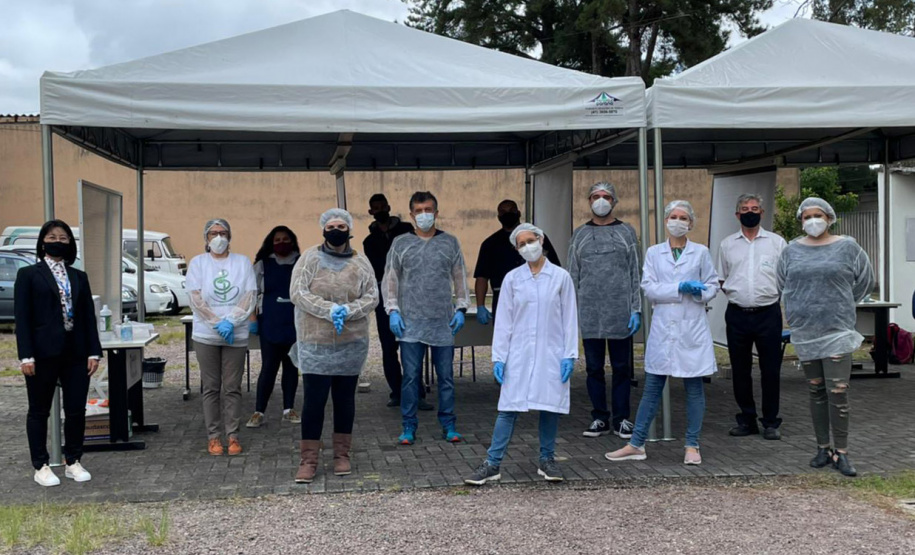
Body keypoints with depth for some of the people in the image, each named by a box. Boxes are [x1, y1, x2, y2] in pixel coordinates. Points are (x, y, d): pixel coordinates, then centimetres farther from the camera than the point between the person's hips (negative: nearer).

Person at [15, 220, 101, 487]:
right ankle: (41, 467, 17)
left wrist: (93, 352, 2)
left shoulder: (79, 277, 12)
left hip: (76, 354, 4)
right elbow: (22, 317, -5)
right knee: (39, 411, 7)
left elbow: (89, 316, 10)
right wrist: (26, 355, -13)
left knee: (76, 410, 5)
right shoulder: (29, 275, 1)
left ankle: (74, 462, 20)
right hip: (43, 354, -3)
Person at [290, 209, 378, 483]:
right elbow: (297, 293, -9)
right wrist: (329, 310, -20)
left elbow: (371, 297, 2)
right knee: (314, 400, -2)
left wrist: (348, 310, -17)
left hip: (351, 344, 2)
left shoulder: (360, 262, 4)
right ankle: (308, 460, 6)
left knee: (345, 399, 10)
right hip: (315, 343, -2)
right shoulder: (309, 258, -1)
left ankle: (342, 455, 22)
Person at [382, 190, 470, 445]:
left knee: (446, 376, 6)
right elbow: (389, 280, 7)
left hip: (444, 322, 1)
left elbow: (460, 278, 12)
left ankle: (448, 426, 16)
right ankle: (409, 427, 11)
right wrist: (393, 310, -2)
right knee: (411, 376, 1)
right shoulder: (401, 243, 6)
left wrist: (461, 308, 4)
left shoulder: (450, 242, 8)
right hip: (410, 322, -1)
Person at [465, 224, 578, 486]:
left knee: (550, 407, 6)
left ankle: (547, 460, 21)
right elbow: (503, 320, 4)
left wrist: (569, 355, -3)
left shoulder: (561, 277, 2)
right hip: (519, 355, 0)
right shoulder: (512, 279, 4)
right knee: (508, 409, -2)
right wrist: (498, 357, -1)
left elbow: (569, 319, 2)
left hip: (551, 354, 0)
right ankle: (492, 464, 1)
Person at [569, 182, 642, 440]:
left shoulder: (626, 232, 7)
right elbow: (573, 276, 10)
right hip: (589, 314, 1)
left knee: (621, 367, 4)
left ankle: (621, 418, 13)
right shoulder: (580, 235, 10)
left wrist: (636, 309, -3)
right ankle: (600, 418, 15)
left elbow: (635, 274, 4)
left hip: (620, 312, -1)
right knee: (594, 368, 6)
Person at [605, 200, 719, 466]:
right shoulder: (654, 253, 6)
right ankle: (636, 444, 10)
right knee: (652, 387, 4)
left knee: (694, 388, 4)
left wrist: (699, 292, -14)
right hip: (663, 327, 0)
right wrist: (680, 288, -15)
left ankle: (692, 446, 14)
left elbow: (713, 286, 7)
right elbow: (649, 288, -4)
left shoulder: (701, 253, 6)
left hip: (692, 328, 0)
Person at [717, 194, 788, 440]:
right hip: (737, 315, 2)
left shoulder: (776, 242, 6)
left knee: (770, 370, 1)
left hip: (768, 313, -2)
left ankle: (770, 422, 11)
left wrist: (770, 291, -5)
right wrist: (737, 293, 3)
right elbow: (721, 280, 17)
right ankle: (746, 420, 18)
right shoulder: (727, 244, 11)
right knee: (740, 369, 7)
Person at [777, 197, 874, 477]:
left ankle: (841, 453, -1)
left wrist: (840, 305, 11)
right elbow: (781, 284, 20)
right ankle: (823, 448, 18)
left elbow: (865, 282, 10)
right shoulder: (792, 250, 7)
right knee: (816, 391, 9)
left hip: (836, 330, -3)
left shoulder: (847, 247, 1)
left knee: (838, 391, -9)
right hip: (804, 331, 3)